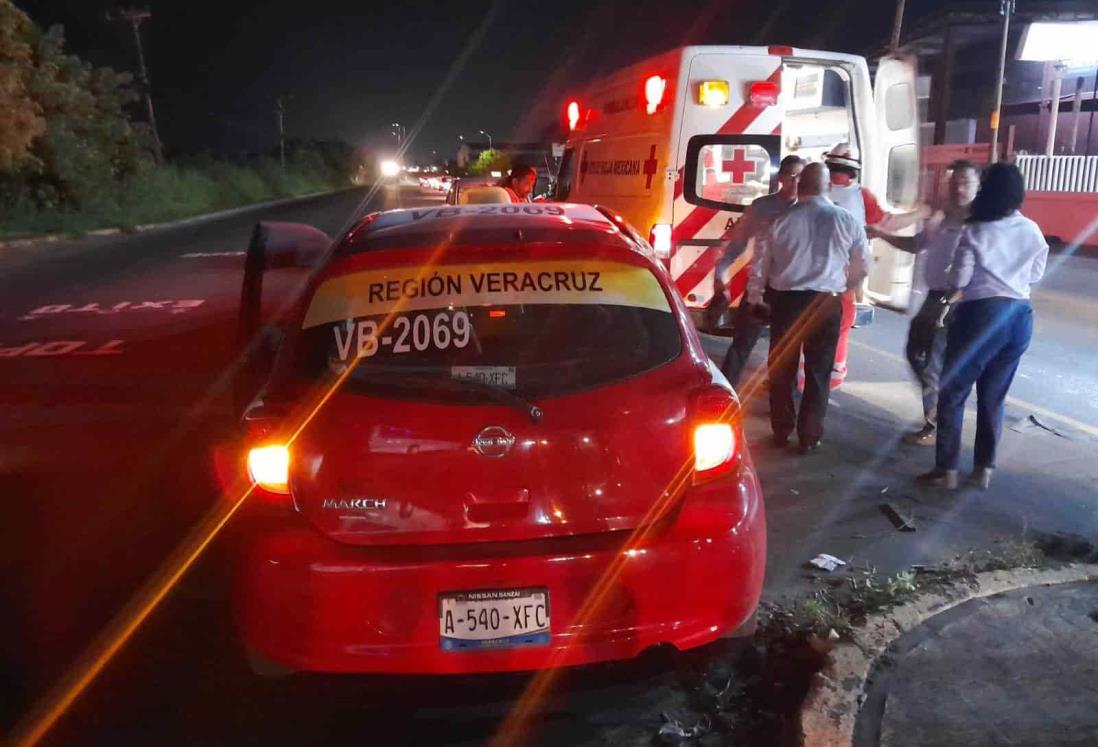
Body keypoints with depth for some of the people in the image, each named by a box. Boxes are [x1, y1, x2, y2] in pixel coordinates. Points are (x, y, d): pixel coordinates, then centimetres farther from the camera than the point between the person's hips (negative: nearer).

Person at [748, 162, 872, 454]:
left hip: (785, 300, 1)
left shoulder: (780, 220, -2)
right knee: (818, 372, 9)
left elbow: (761, 264, 2)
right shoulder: (847, 221, -1)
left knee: (781, 368, 14)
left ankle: (781, 431, 24)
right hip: (826, 304, 0)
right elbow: (862, 266, 9)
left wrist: (755, 299, 15)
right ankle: (809, 437, 12)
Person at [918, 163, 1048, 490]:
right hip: (1019, 316, 5)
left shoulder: (973, 232, -9)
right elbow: (1036, 274, 16)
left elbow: (959, 280, -9)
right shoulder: (1032, 231, 5)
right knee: (994, 396, 13)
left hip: (981, 314, -5)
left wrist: (949, 275, 11)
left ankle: (947, 469, 3)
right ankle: (984, 468, 18)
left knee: (952, 393, 3)